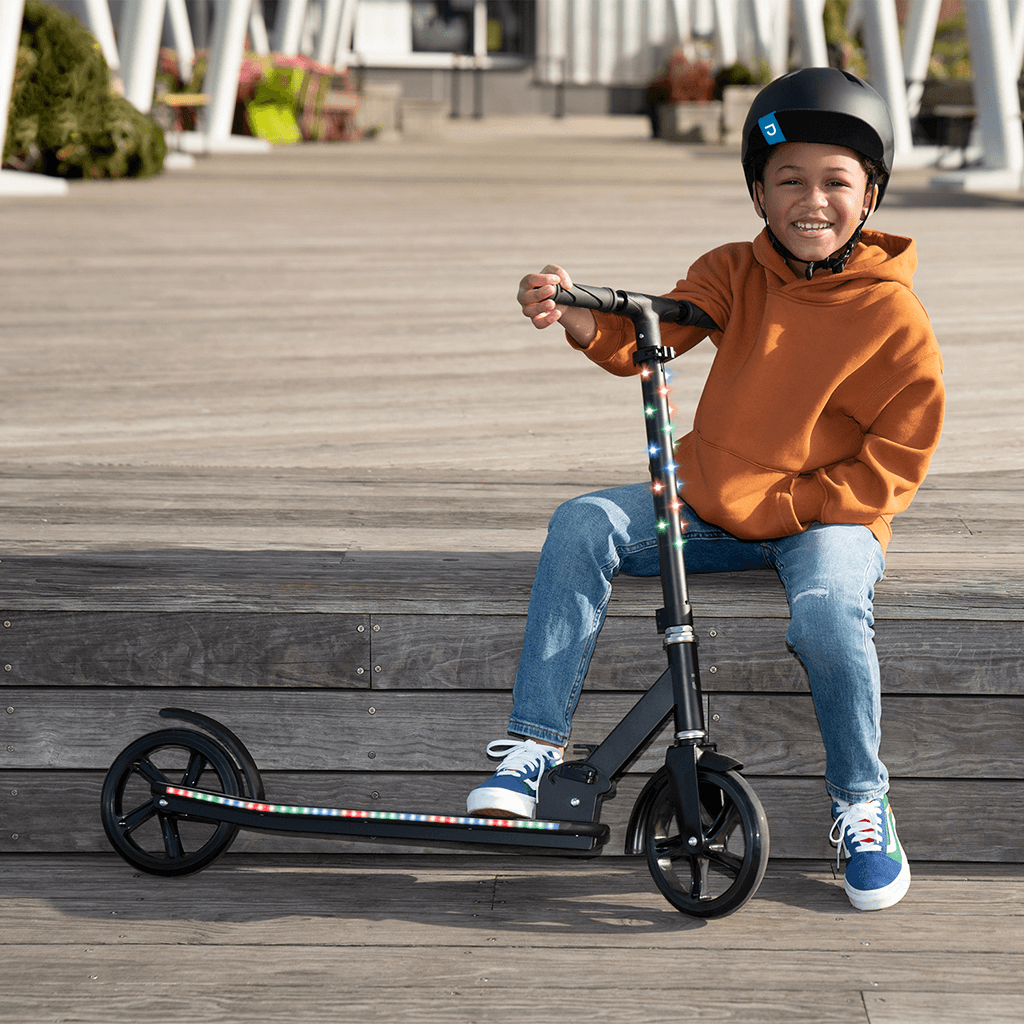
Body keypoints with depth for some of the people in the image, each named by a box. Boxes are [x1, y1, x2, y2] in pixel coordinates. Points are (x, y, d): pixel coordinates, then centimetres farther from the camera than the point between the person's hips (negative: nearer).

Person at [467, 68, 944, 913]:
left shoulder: (893, 314, -9)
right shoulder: (734, 273, 2)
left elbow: (894, 463, -10)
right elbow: (648, 334, -12)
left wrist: (775, 507, -18)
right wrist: (579, 319, -36)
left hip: (823, 517, -4)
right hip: (706, 507, 4)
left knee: (828, 611, -35)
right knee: (584, 526, -19)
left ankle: (862, 807, -10)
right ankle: (535, 746, -14)